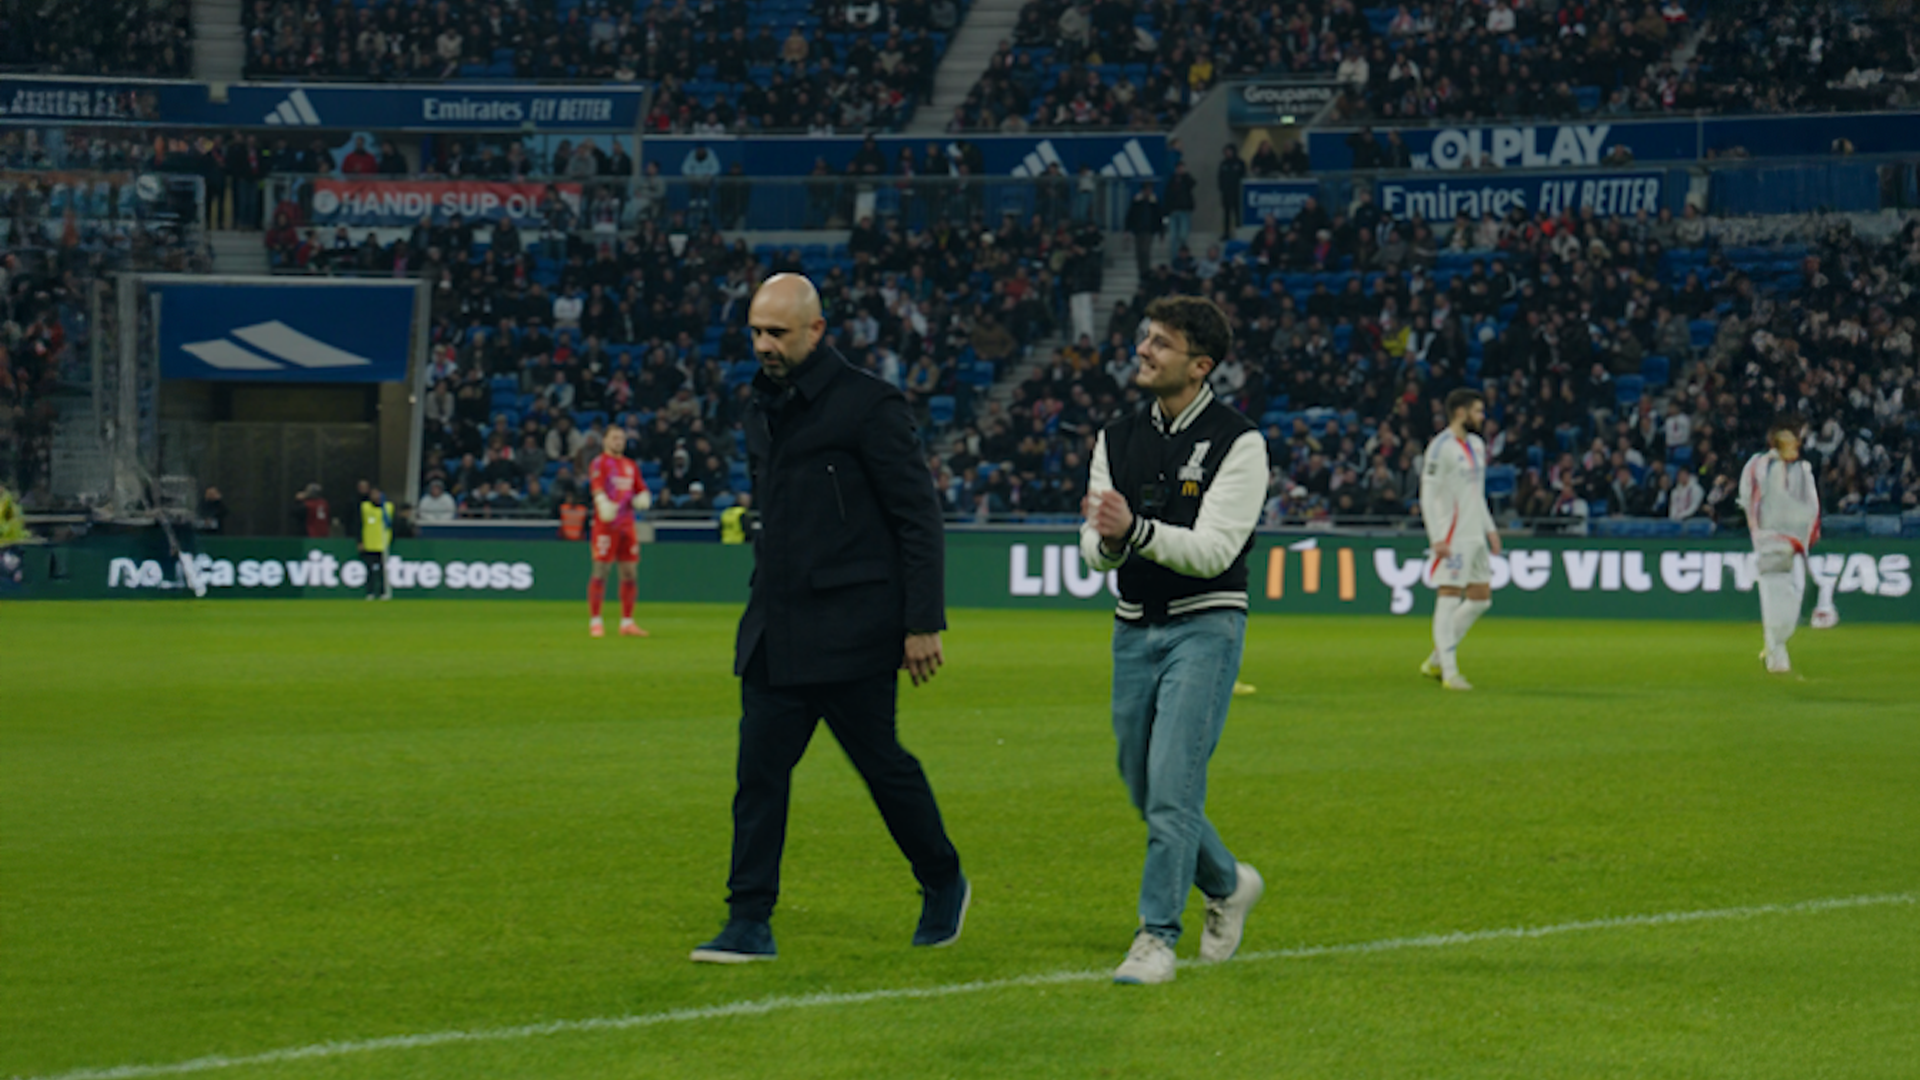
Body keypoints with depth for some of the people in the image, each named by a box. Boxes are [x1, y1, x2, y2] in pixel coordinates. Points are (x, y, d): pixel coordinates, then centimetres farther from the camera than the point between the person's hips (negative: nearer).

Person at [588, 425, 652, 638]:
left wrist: (643, 498, -1)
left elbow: (642, 489, 23)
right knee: (600, 571, -7)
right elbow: (597, 487, -18)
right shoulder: (599, 463, -2)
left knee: (630, 572, 6)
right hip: (606, 524, -6)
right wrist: (603, 503, -38)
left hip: (627, 523, 7)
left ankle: (627, 622, 12)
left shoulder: (631, 465, 19)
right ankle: (594, 621, -4)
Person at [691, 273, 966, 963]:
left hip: (849, 631, -6)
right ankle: (749, 925, 1)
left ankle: (944, 886, 26)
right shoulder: (763, 408, 13)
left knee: (882, 763, 4)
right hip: (775, 633, 6)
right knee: (760, 770, -1)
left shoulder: (869, 406, -9)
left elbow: (918, 518, -9)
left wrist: (923, 623, -13)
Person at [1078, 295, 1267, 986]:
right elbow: (1094, 548, 3)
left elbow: (1213, 549, -18)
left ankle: (1157, 936, -8)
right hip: (1134, 629, 6)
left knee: (1173, 784, -13)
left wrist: (1137, 529, -32)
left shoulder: (1237, 443, -9)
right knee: (1144, 789, 12)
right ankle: (1227, 885, 34)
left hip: (1204, 626, -6)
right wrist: (1107, 540, -22)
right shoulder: (1118, 439, 8)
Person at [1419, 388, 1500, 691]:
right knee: (1449, 598, -9)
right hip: (1453, 538, -9)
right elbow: (1427, 495, -14)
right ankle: (1449, 671, -8)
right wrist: (1436, 539, -19)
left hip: (1476, 536, 9)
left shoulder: (1476, 445, 16)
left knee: (1480, 599, 9)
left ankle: (1436, 661, 16)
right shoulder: (1441, 447, -11)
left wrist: (1490, 529, 20)